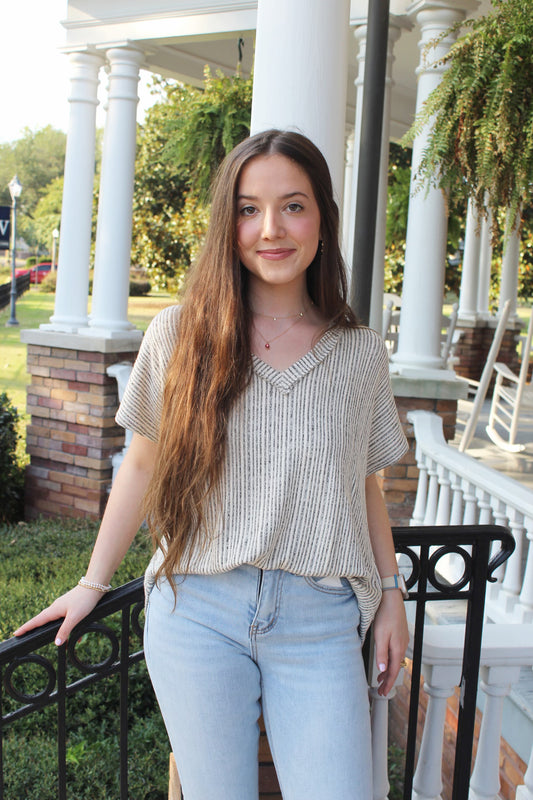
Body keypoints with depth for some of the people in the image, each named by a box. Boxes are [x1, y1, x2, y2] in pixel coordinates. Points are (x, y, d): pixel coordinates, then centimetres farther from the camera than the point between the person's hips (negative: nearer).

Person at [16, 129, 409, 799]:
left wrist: (389, 594, 14)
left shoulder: (360, 354, 3)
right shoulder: (179, 335, -1)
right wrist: (93, 583, 12)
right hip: (197, 611, 0)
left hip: (318, 618, 1)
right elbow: (142, 466, 8)